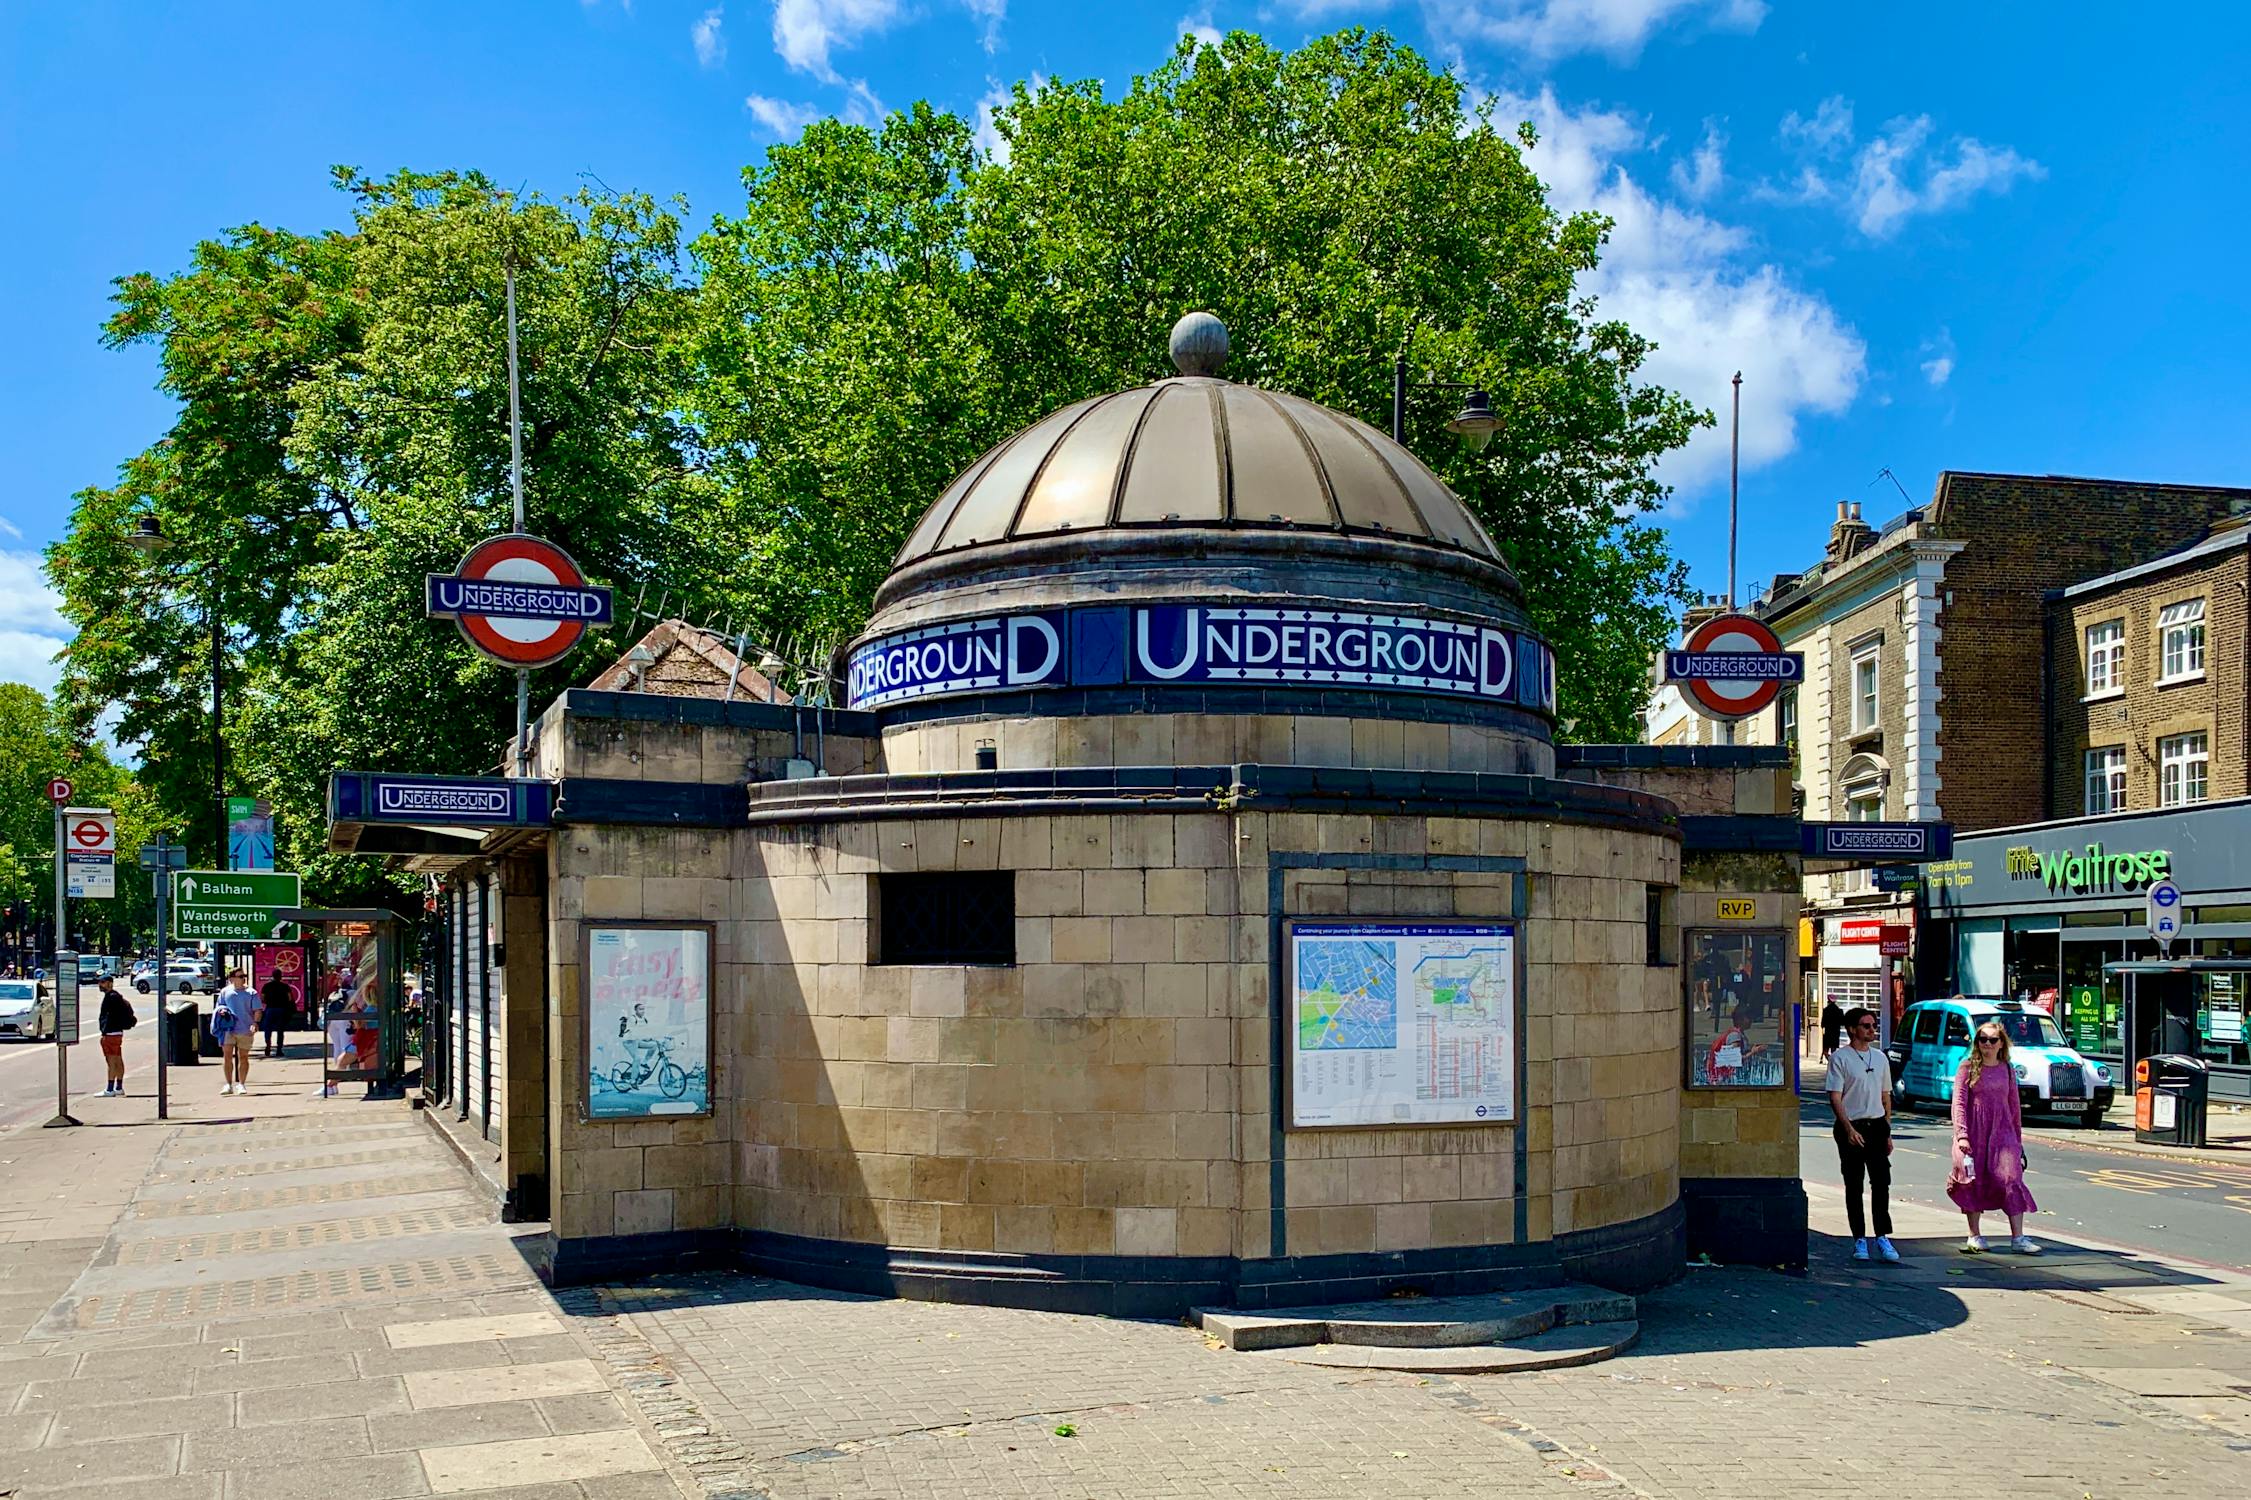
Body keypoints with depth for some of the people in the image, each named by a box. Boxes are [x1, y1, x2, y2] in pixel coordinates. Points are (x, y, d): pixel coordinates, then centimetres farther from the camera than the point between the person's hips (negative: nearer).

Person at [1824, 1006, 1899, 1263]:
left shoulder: (1880, 1058, 14)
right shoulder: (1839, 1058, -4)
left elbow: (1885, 1097, 19)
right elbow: (1835, 1098, -9)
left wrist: (1887, 1132, 15)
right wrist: (1849, 1129, -18)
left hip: (1877, 1126, 4)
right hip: (1851, 1128, -4)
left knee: (1881, 1182, -4)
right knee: (1853, 1186, 2)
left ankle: (1883, 1237, 0)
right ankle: (1859, 1239, 9)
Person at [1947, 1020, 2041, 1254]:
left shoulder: (2008, 1070, 9)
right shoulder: (1968, 1066, 0)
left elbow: (2015, 1105, 15)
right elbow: (1959, 1102, -5)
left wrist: (2018, 1138, 13)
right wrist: (1961, 1135, -14)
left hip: (2002, 1132, 2)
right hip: (1974, 1133, -2)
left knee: (2011, 1179, -9)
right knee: (1974, 1182, 3)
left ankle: (2017, 1238, -8)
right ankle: (1974, 1236, 14)